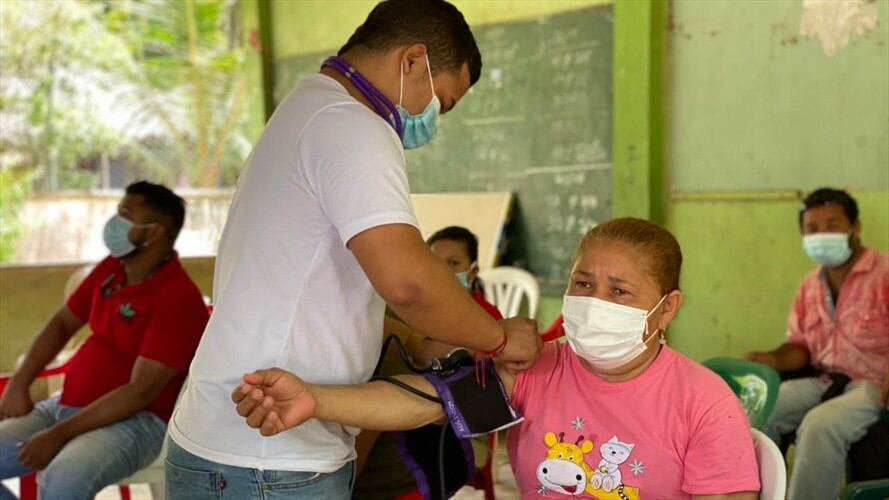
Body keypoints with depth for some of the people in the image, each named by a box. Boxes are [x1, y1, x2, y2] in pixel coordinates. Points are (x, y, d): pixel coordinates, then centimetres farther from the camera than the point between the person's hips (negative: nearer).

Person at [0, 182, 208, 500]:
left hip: (133, 421, -8)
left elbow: (140, 392, -23)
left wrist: (59, 434, -23)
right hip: (66, 405, 8)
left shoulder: (178, 298, -19)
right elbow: (62, 324, 18)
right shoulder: (110, 268, 5)